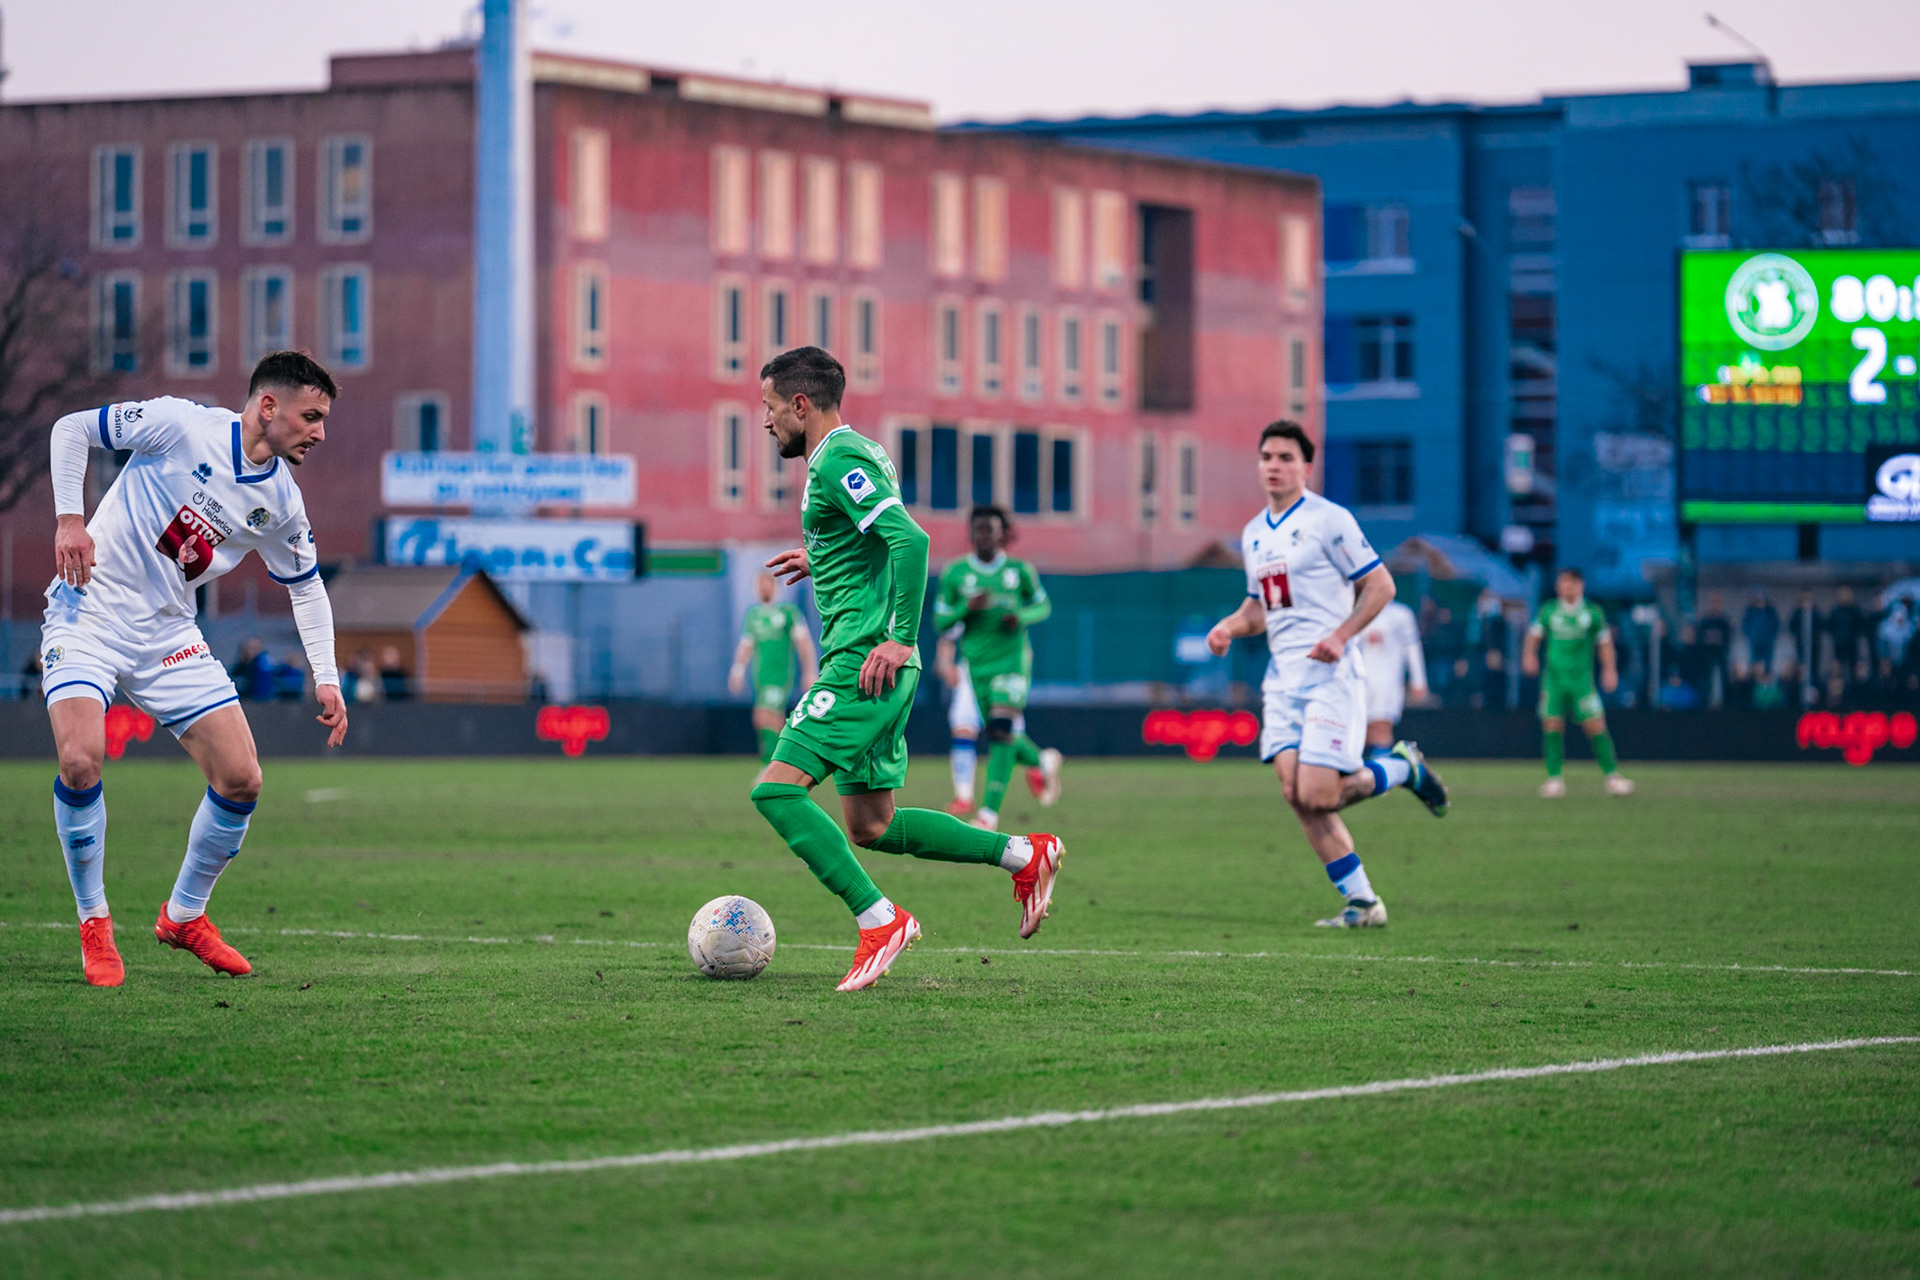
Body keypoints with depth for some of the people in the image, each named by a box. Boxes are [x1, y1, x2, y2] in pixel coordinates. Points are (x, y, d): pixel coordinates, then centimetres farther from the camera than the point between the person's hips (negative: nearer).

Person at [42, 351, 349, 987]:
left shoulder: (281, 503, 2)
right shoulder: (183, 426, -15)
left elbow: (306, 587, 17)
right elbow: (71, 428, -7)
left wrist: (325, 678, 8)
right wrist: (69, 518, -17)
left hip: (168, 634, 5)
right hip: (90, 612, -5)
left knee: (241, 779, -4)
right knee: (81, 759, -26)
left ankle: (184, 915, 19)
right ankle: (94, 923, -5)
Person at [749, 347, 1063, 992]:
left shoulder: (838, 462, -12)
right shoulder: (859, 452, 19)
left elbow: (910, 539, -24)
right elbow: (890, 544, 31)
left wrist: (899, 639, -25)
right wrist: (820, 560, 35)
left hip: (861, 662, -10)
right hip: (875, 666, 10)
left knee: (778, 789, -15)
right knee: (871, 826, 13)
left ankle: (879, 919, -16)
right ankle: (1023, 855, 17)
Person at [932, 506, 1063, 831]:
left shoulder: (1020, 571, 1)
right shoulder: (955, 574, 1)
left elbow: (1043, 606, 13)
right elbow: (941, 621, 3)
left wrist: (1022, 617, -9)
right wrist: (967, 607, -16)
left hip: (1012, 658, -3)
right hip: (977, 664, 3)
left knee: (1002, 733, -17)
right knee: (998, 736, 8)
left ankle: (990, 811, -19)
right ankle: (1042, 761, 40)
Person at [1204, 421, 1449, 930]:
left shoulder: (1329, 520, -7)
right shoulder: (1253, 534, 16)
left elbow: (1380, 586, -6)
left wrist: (1340, 636, -18)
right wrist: (1230, 625, 5)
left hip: (1330, 674, -7)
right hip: (1283, 677, 7)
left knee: (1317, 796, -15)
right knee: (1296, 796, -4)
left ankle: (1403, 767, 13)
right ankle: (1362, 902, 5)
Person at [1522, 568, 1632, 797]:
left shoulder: (1593, 613, 4)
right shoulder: (1548, 611, 7)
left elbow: (1604, 641, 11)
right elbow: (1535, 634, 10)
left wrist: (1609, 669, 4)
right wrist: (1529, 654, -8)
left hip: (1581, 678, -1)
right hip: (1554, 678, 1)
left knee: (1595, 725, -8)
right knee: (1552, 725, -6)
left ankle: (1612, 775, 0)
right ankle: (1554, 778, 2)